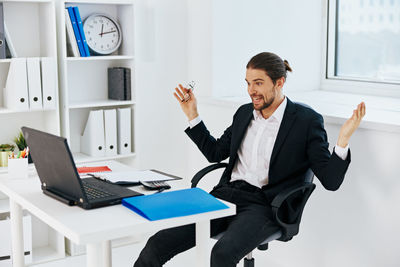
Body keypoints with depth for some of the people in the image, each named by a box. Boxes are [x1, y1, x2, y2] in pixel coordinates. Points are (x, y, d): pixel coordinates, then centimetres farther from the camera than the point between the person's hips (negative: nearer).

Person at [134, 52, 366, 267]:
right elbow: (215, 152, 29)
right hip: (225, 195, 5)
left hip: (262, 205, -5)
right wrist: (193, 115, 24)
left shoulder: (307, 120, -1)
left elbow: (330, 181, -5)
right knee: (159, 242, -15)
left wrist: (344, 139, -20)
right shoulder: (244, 113, 16)